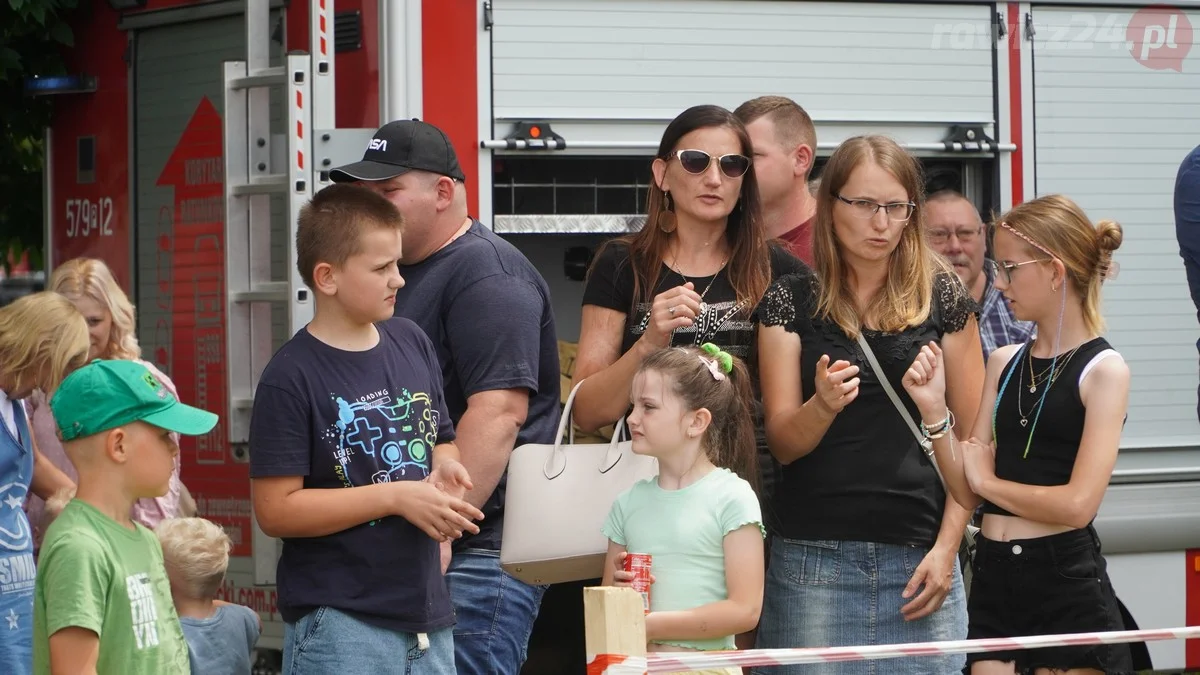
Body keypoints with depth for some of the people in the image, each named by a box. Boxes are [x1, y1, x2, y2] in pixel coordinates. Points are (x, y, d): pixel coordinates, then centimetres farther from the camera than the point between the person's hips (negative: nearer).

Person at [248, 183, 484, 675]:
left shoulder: (412, 344, 9)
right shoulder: (291, 378, -11)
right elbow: (275, 510, -15)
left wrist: (445, 469, -1)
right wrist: (396, 496, -17)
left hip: (427, 616, 6)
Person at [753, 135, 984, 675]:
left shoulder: (943, 297, 5)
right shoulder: (791, 301, 4)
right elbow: (782, 443, 0)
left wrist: (947, 547, -4)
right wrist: (822, 404, -21)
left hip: (918, 561, 0)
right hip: (815, 561, 0)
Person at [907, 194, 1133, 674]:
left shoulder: (1103, 369, -7)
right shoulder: (1004, 364, 9)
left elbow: (1078, 503, -16)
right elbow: (967, 492, 6)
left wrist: (989, 480, -3)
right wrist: (932, 409, -6)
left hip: (1067, 585, -5)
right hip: (993, 580, 5)